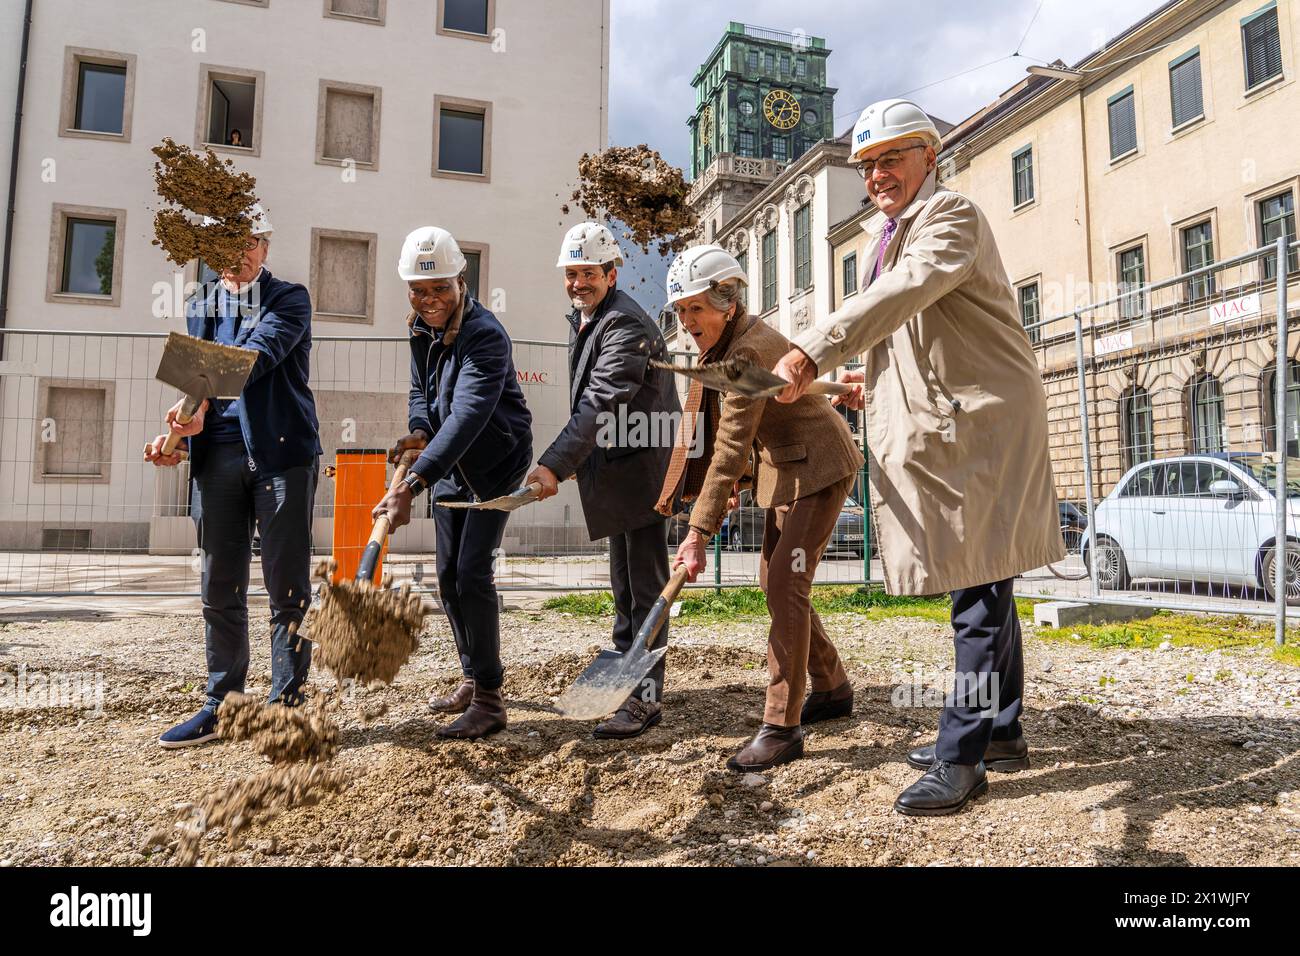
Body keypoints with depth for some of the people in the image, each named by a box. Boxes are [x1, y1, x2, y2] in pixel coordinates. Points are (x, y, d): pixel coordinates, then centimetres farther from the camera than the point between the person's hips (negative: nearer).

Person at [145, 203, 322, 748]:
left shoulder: (289, 299, 2)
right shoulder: (199, 306, 19)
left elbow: (259, 352, -17)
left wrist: (202, 403, -32)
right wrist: (177, 435, 0)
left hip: (281, 452, -5)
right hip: (217, 457, 5)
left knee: (287, 587, -1)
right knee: (220, 588, 9)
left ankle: (285, 703, 10)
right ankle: (222, 703, 21)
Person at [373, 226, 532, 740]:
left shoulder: (485, 336, -27)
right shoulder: (421, 330, 0)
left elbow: (466, 417, -38)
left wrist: (411, 486, -47)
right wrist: (418, 432, -12)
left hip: (495, 466, -8)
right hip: (449, 466, 8)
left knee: (472, 572, -14)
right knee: (448, 575, 11)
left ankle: (489, 699, -4)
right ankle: (472, 679, 26)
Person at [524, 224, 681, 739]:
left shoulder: (626, 324, -19)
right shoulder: (580, 320, 14)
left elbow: (601, 403, -30)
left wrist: (555, 464, -36)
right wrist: (576, 461, 16)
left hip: (644, 465, -10)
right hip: (615, 467, 10)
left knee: (644, 585, -6)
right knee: (623, 584, 19)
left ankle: (645, 697, 1)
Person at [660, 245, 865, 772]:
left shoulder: (750, 349, -26)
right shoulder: (723, 343, 4)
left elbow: (730, 448, -32)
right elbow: (724, 437, 13)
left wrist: (699, 532, -34)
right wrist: (727, 490, 3)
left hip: (820, 466, -10)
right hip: (785, 466, 10)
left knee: (786, 583, -15)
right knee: (773, 580, 12)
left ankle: (782, 726, -8)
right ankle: (832, 689, 28)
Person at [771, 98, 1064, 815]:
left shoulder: (949, 215, -8)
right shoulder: (895, 234, 22)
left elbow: (904, 291, -30)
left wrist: (811, 353, -41)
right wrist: (877, 384, 16)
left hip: (979, 427, -10)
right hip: (944, 431, 10)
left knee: (978, 587, -6)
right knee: (979, 587, 15)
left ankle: (963, 754, 2)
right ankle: (1001, 733, 28)